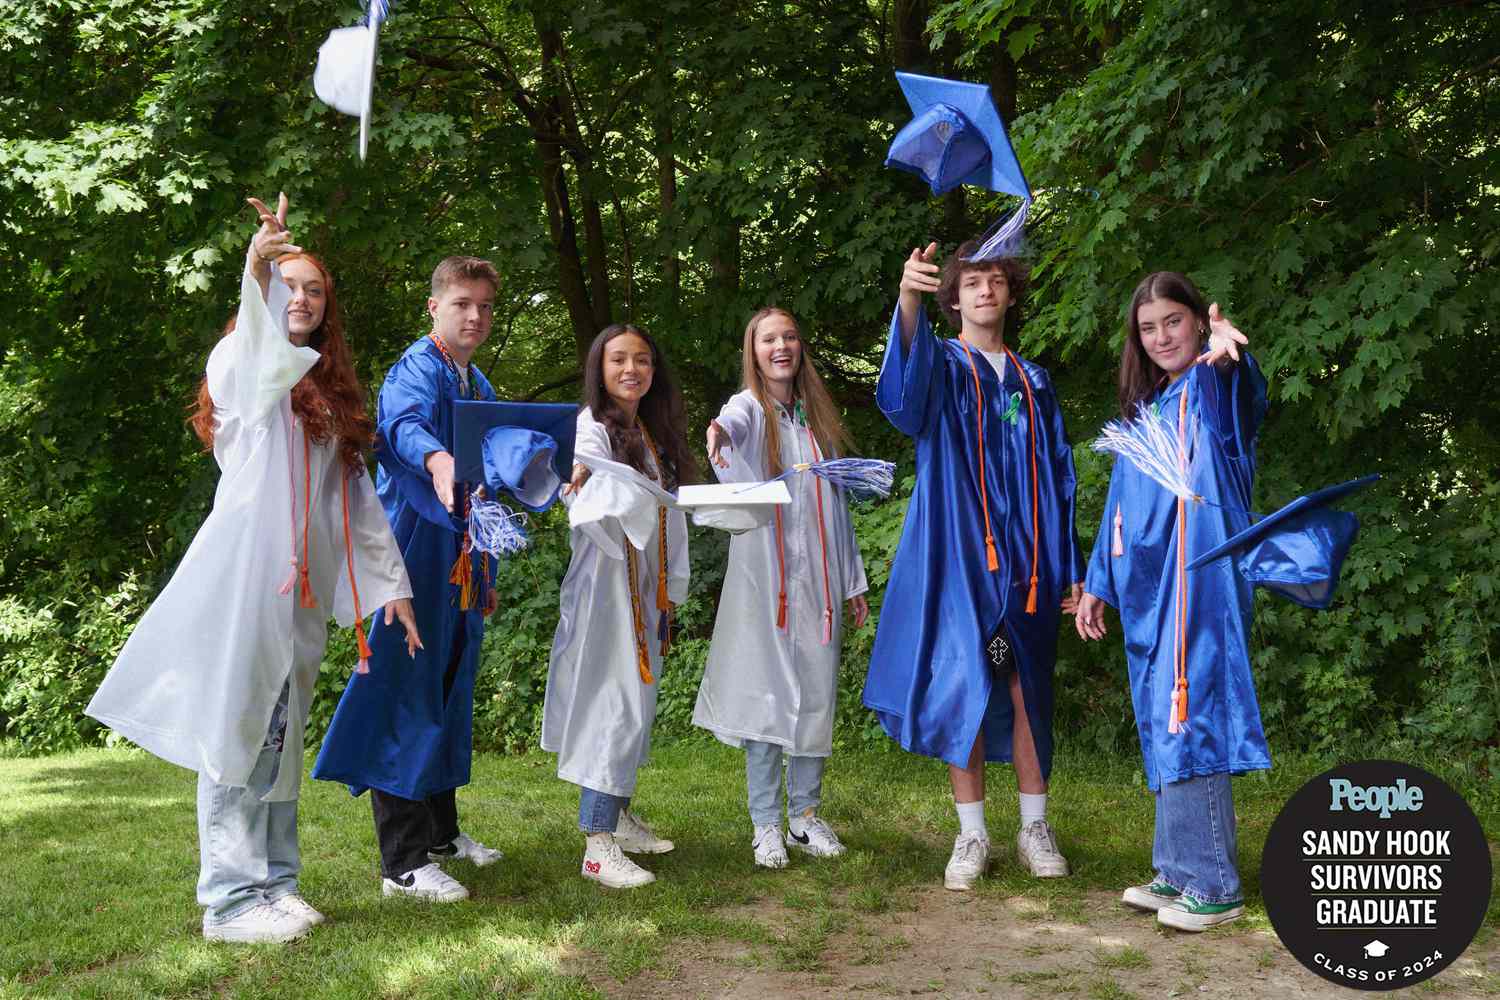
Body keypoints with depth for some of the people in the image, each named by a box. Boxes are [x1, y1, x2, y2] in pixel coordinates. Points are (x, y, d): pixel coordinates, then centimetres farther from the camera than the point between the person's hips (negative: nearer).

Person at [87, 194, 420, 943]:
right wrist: (257, 272, -44)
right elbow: (263, 361, -25)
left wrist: (391, 584, 12)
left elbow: (357, 499, 18)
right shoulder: (238, 362, 2)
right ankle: (231, 900, -3)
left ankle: (274, 882, 18)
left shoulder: (331, 393, 20)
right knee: (236, 731, -6)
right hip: (243, 572, -6)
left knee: (281, 737, 11)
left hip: (304, 587, 6)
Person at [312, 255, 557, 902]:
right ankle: (403, 864, -5)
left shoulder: (480, 387, 17)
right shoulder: (418, 368, -10)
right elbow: (405, 420, -33)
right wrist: (437, 458, -55)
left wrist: (531, 480, 3)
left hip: (463, 562, 9)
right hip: (417, 552, -9)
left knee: (449, 694, 16)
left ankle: (441, 830, 29)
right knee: (408, 695, -8)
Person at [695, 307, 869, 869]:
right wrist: (719, 429, -53)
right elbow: (735, 422, -27)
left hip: (819, 580, 4)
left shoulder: (818, 417, 15)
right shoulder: (750, 409, 0)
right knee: (766, 698, -4)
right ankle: (766, 826, 5)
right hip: (763, 578, -4)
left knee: (816, 697, 6)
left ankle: (806, 817, 17)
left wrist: (853, 580, 15)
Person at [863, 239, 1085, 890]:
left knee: (1029, 692, 6)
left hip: (1025, 562, 3)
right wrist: (907, 301, -43)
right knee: (964, 690, -2)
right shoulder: (941, 367, 4)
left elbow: (1058, 481, 16)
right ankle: (972, 835, 7)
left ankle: (1034, 827, 17)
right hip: (959, 558, -3)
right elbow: (902, 393, -24)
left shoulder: (1033, 383, 16)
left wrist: (1071, 570, 7)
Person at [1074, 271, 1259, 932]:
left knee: (1190, 719, -9)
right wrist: (1097, 585, 20)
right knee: (1162, 727, 10)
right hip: (1145, 587, 7)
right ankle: (1178, 872, 19)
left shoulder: (1213, 391, -3)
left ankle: (1214, 884, -2)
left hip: (1200, 580, -7)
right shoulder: (1144, 410, 19)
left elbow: (1243, 388, -30)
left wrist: (1226, 351, -53)